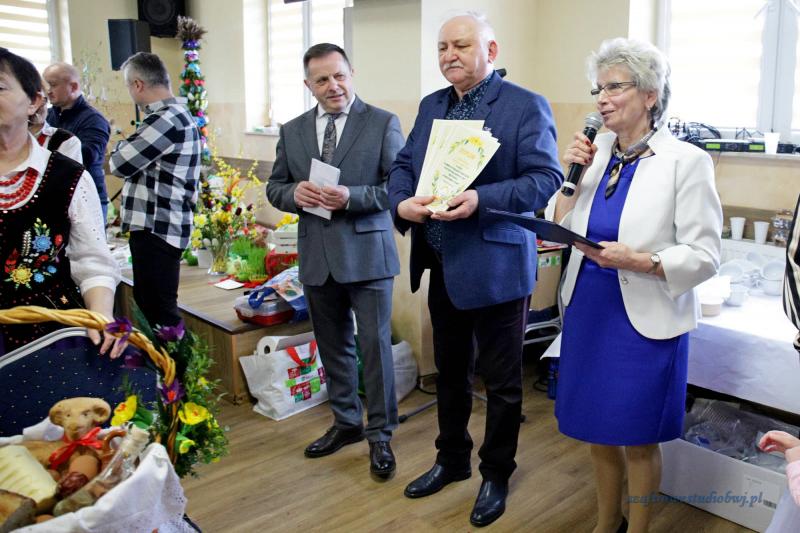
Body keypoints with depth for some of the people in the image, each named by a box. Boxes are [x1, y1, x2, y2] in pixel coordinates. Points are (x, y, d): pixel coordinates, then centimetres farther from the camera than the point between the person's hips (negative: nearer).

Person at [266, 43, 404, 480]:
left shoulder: (383, 124, -4)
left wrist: (352, 197, -22)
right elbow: (274, 188, 13)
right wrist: (295, 194, -10)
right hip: (317, 258, 5)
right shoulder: (292, 131, 9)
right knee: (332, 346, 16)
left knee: (375, 345, 1)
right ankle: (346, 423, 35)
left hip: (367, 254, -4)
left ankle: (380, 435, 18)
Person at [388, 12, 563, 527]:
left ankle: (497, 474, 30)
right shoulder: (431, 105, 11)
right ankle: (452, 459, 41)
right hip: (442, 264, 7)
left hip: (496, 265, -6)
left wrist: (481, 200, -30)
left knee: (502, 380, 10)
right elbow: (403, 165, 11)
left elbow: (546, 178, -17)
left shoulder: (526, 106, -9)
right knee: (450, 370, 21)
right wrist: (403, 201, -11)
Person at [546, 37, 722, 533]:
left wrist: (636, 260, -26)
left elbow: (705, 256, -12)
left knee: (637, 437, 11)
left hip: (645, 320, -5)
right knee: (597, 430, 18)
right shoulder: (596, 152, 3)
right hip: (589, 310, 5)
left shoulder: (686, 161, -11)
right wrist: (572, 174, -8)